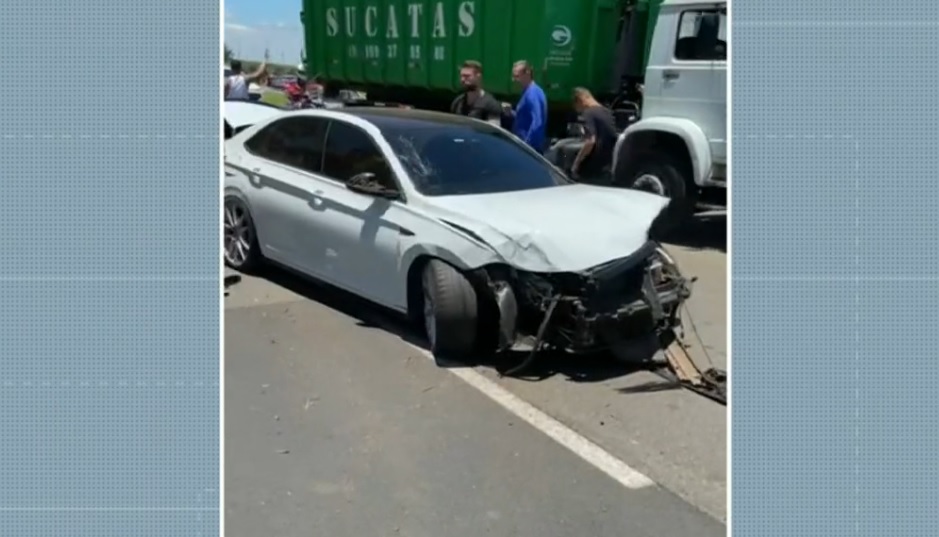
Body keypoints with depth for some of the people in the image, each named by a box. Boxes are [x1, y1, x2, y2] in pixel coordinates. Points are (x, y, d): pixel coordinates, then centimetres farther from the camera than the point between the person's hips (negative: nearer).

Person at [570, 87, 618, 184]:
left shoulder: (589, 114, -10)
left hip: (591, 171, -8)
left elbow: (590, 141, -23)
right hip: (606, 171, 8)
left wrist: (576, 162, -14)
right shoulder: (608, 113, 16)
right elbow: (613, 140, 21)